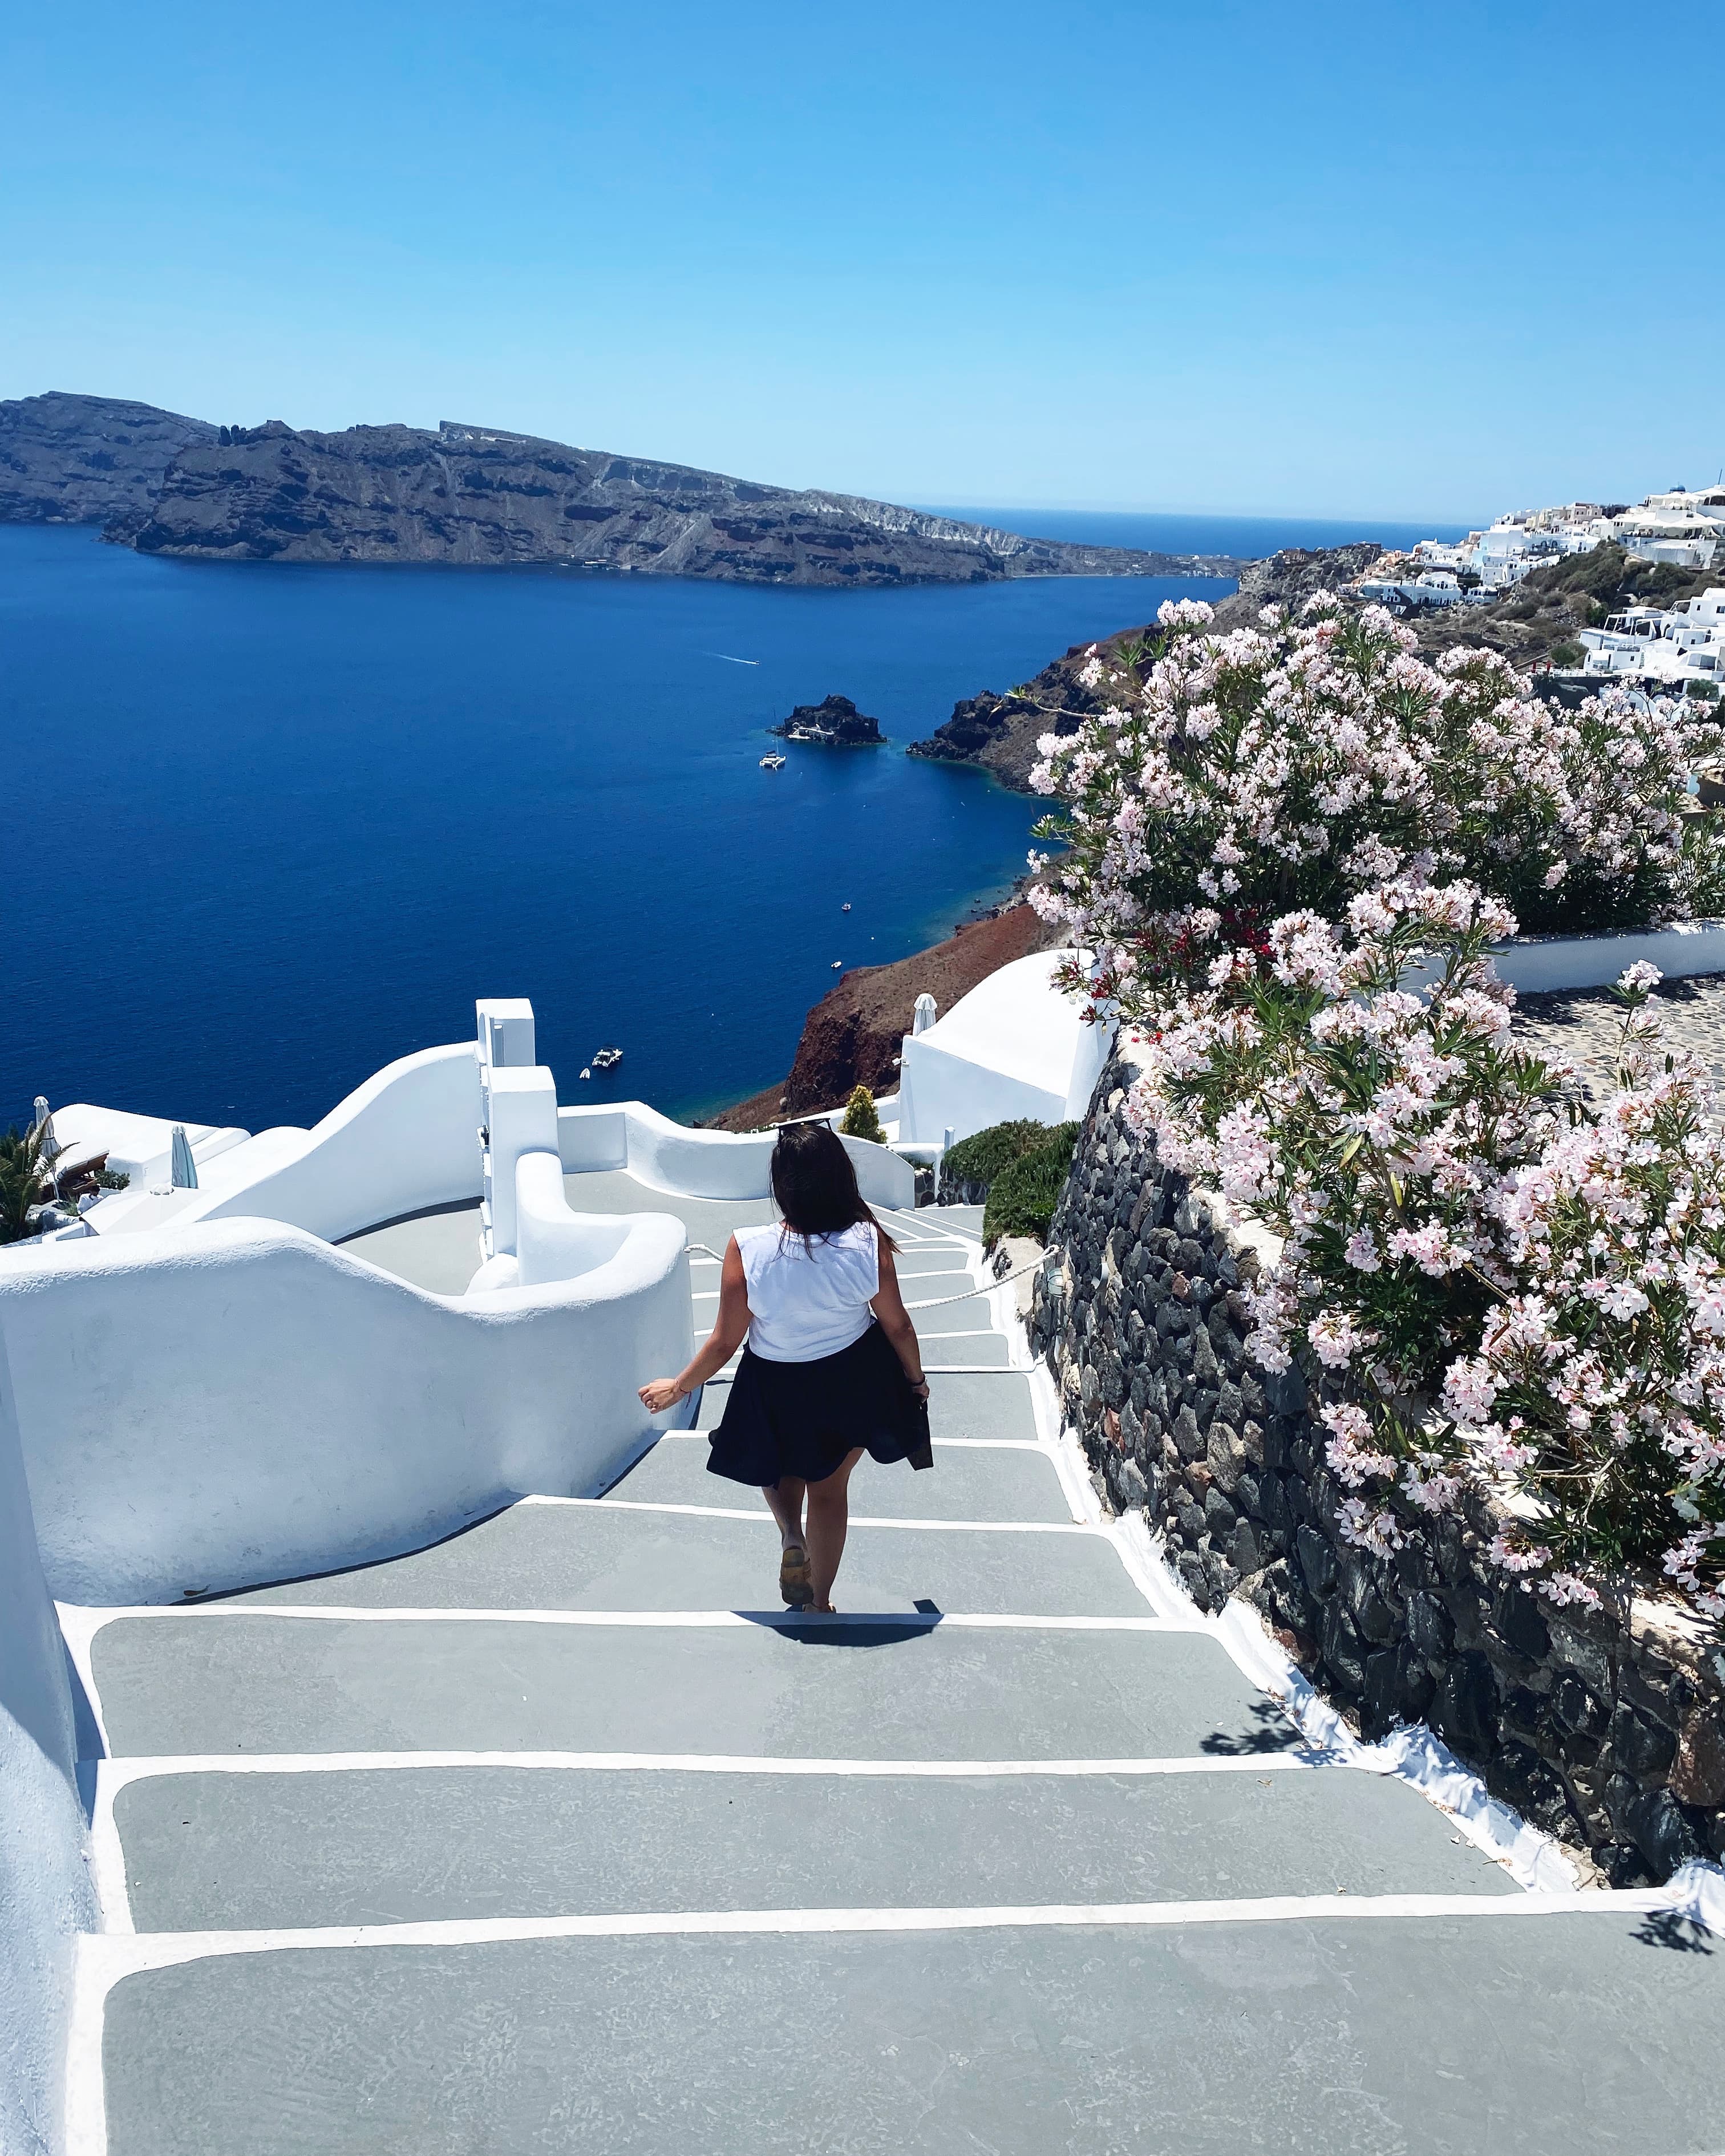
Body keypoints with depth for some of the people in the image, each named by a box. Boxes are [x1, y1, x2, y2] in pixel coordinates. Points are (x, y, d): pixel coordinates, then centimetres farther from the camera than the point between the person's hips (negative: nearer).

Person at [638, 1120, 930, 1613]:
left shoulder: (747, 1250, -27)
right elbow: (898, 1325, -9)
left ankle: (791, 1538, 9)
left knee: (778, 1461, 33)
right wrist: (916, 1378, 11)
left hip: (778, 1390, -1)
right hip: (854, 1380, 1)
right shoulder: (869, 1241, -23)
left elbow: (724, 1343, -16)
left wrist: (678, 1388, 3)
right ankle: (820, 1603, 32)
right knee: (830, 1487, 23)